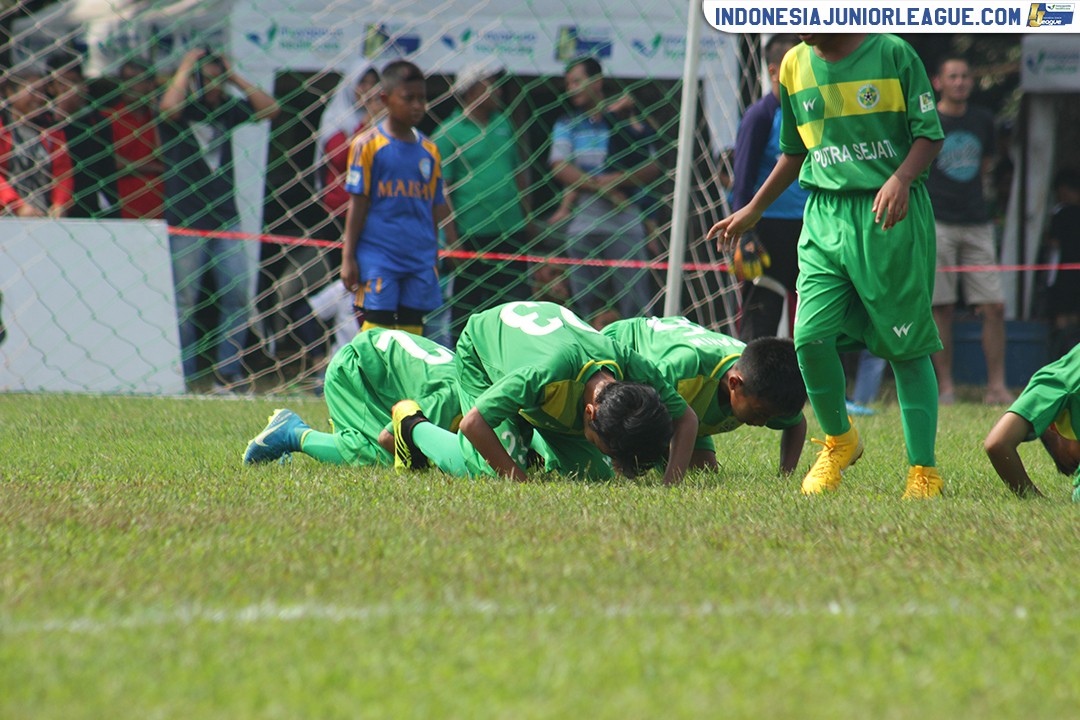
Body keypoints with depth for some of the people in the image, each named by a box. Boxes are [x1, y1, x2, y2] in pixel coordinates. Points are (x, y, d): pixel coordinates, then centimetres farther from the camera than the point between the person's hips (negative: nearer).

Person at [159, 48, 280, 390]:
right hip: (185, 219, -5)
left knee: (238, 296, -1)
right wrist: (185, 68, -12)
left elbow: (270, 109, 6)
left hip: (225, 217, 5)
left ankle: (228, 372, 6)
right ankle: (183, 377, 3)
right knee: (184, 302, -2)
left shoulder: (227, 109, 13)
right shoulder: (181, 110, -2)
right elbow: (169, 106, -26)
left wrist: (234, 77, 4)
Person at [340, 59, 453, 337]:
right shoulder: (368, 145, -3)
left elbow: (434, 209, 15)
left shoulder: (429, 151, 10)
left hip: (419, 261, 4)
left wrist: (434, 258, 16)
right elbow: (357, 204, -2)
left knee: (412, 332, 3)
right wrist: (348, 258, -4)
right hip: (377, 258, -4)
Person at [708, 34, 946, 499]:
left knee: (907, 347, -2)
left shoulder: (892, 54, -5)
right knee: (811, 336, -11)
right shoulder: (795, 65, 9)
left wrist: (901, 179, -23)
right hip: (825, 218, 4)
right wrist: (753, 211, 26)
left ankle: (923, 472, 5)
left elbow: (929, 134, -4)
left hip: (893, 218, -4)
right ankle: (839, 440, 14)